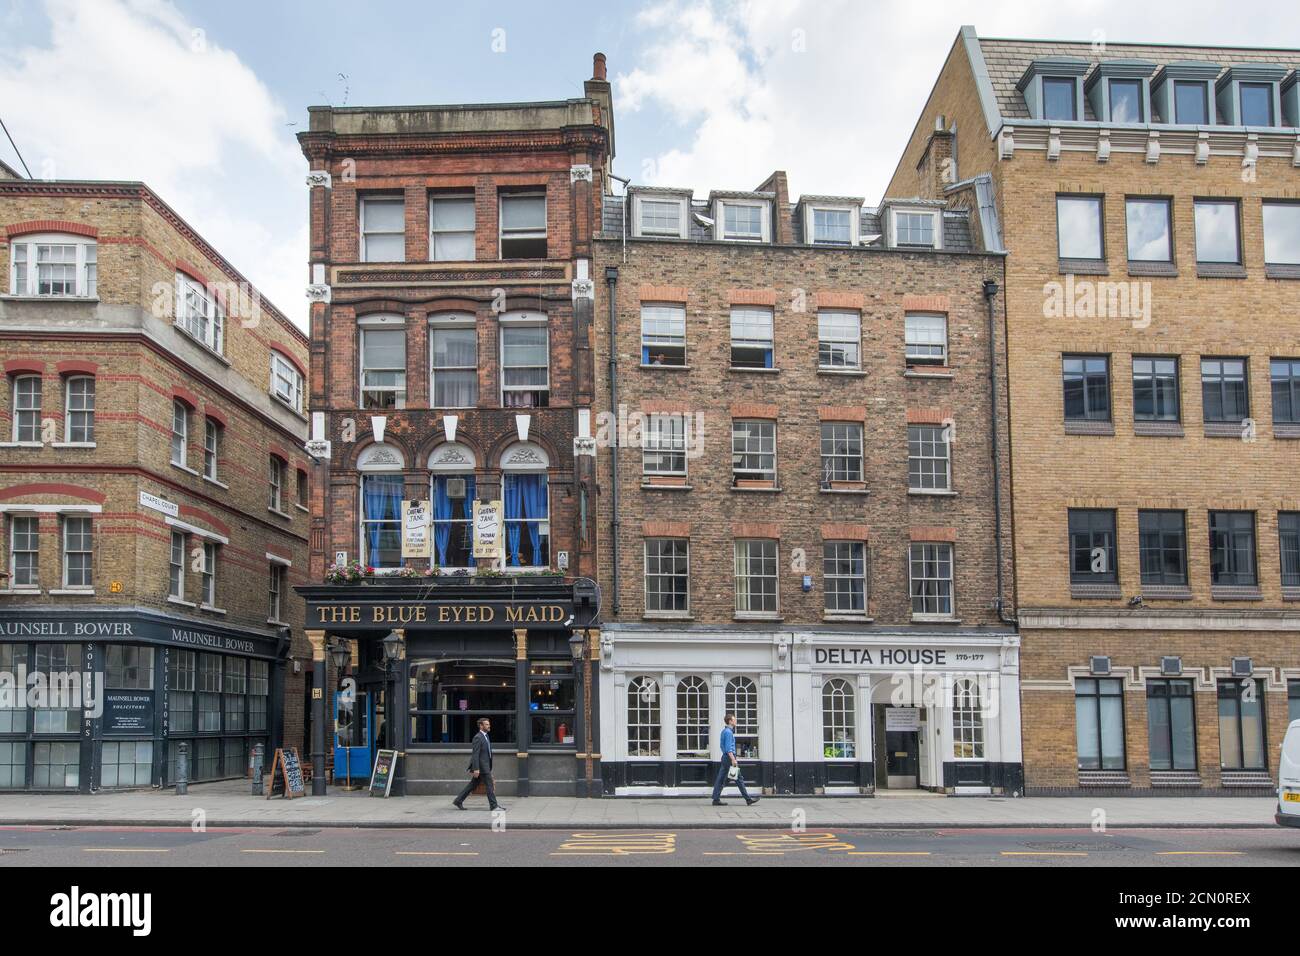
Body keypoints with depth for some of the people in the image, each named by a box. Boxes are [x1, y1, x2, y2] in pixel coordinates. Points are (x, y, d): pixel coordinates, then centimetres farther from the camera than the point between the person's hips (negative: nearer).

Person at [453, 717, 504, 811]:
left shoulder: (485, 736, 16)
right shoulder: (478, 737, -15)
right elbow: (475, 754, -19)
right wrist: (476, 769, -24)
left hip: (486, 766, 10)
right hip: (481, 766, -10)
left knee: (472, 785, 12)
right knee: (489, 785, -4)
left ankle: (458, 801, 17)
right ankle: (494, 805, 2)